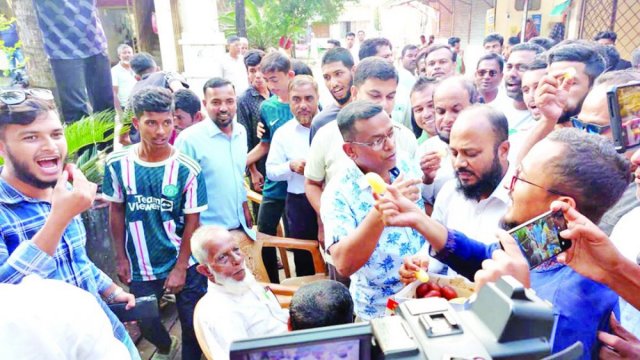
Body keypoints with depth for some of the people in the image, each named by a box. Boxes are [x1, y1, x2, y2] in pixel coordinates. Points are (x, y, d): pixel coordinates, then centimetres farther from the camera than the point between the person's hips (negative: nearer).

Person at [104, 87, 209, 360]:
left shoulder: (188, 169, -15)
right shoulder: (117, 163, -9)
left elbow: (192, 222, -9)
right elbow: (116, 210, 2)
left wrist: (180, 268, -9)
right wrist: (121, 258, 3)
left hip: (185, 264, -2)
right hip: (139, 266, 2)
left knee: (192, 326, 10)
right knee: (146, 324, 19)